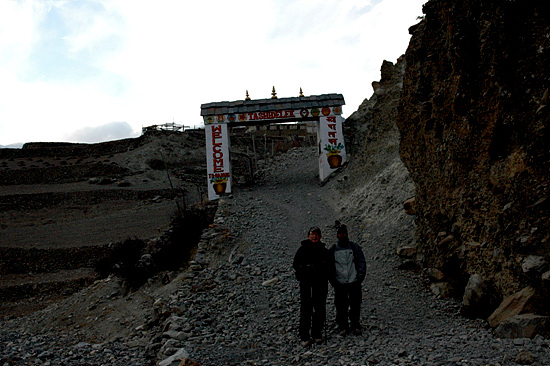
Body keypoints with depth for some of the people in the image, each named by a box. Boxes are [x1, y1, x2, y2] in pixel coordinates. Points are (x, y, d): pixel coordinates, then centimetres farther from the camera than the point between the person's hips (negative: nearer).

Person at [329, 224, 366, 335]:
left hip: (354, 282, 0)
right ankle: (342, 327, 14)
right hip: (340, 284, 0)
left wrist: (360, 277, -2)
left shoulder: (355, 247, 7)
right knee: (341, 306, 0)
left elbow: (362, 262, 8)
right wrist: (333, 280, 1)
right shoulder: (332, 250, 7)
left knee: (355, 305, 5)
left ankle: (355, 325, 21)